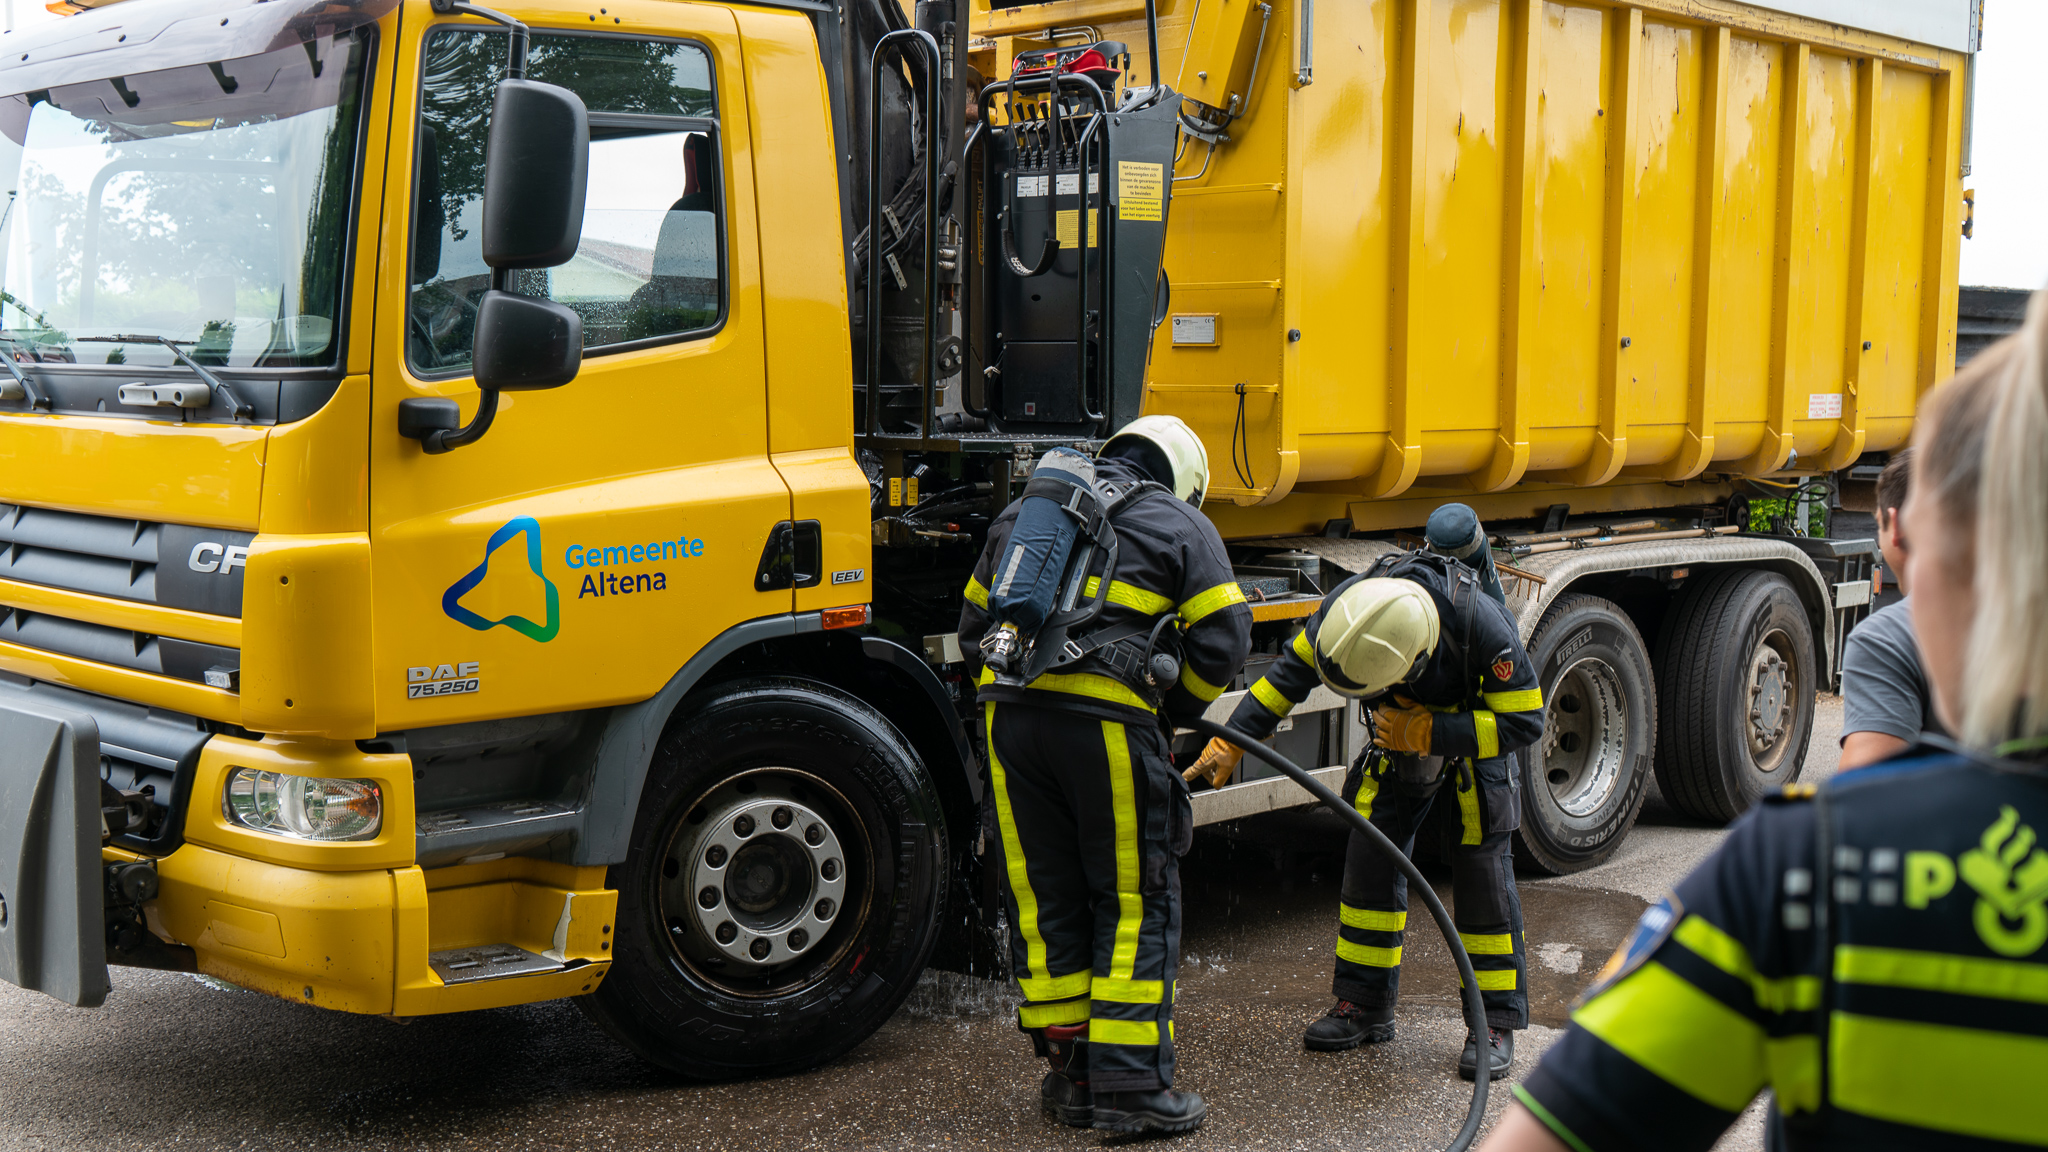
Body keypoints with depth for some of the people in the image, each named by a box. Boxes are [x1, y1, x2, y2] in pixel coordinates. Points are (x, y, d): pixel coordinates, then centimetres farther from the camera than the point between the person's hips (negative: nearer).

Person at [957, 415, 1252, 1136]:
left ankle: (1069, 1073, 19)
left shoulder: (1021, 514, 25)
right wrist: (1173, 711, 15)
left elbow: (975, 627, 25)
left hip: (1009, 716, 5)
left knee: (1044, 898, 12)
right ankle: (1130, 1084, 5)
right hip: (1108, 722, -5)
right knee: (1135, 902, 4)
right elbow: (1223, 638, 1)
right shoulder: (1181, 526, 9)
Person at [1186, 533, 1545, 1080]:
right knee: (1369, 861, 0)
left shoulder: (1482, 627, -41)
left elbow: (1523, 720, -30)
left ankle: (1497, 1021, 2)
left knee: (1481, 874, -9)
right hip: (1402, 734, 4)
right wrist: (1229, 744, -20)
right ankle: (1365, 1005, 12)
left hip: (1478, 737, -4)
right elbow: (1290, 673, -15)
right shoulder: (1348, 605, -30)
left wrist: (1424, 733, -33)